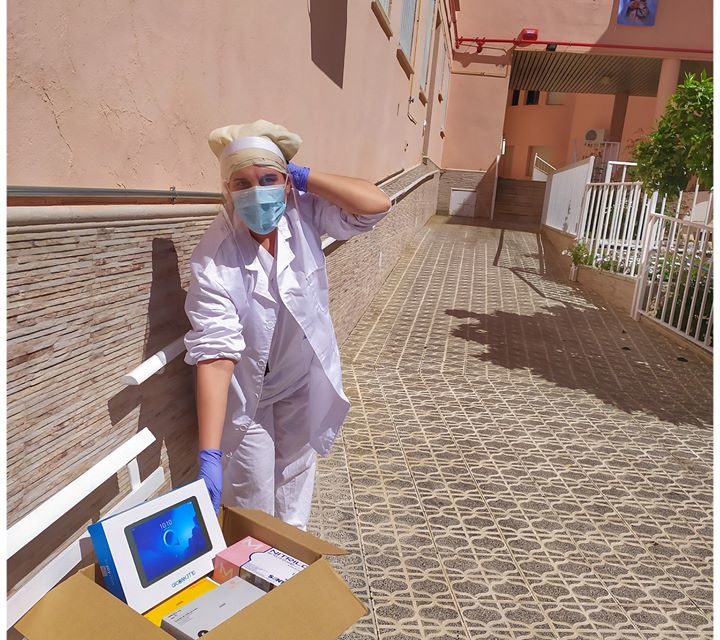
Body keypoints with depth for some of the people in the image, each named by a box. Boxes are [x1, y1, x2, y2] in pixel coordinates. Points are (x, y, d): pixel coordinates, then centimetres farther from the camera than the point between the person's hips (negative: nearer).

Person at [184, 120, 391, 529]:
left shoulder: (303, 212, -19)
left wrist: (304, 178, -28)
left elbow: (377, 205, -26)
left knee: (297, 473, 23)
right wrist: (209, 456, -39)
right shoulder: (214, 258, -30)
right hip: (246, 389, -3)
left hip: (304, 378, 4)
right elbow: (215, 353, -36)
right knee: (252, 492, 10)